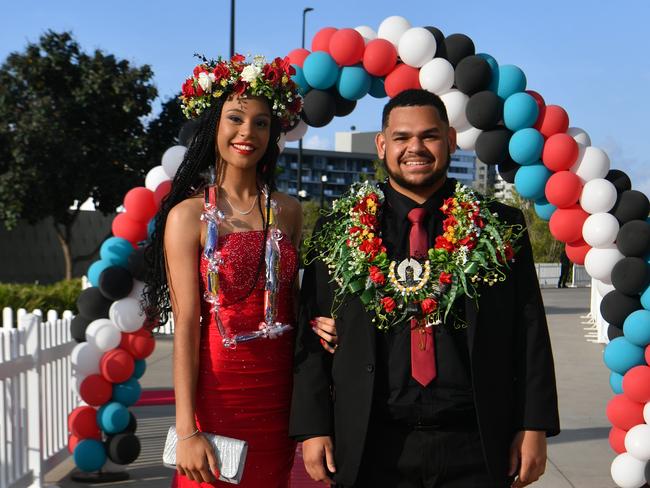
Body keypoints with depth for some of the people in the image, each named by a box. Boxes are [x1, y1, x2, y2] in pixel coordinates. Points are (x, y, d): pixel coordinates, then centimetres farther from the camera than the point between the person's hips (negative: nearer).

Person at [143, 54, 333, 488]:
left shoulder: (288, 211, 7)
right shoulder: (188, 215, -5)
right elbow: (186, 324, -10)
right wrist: (187, 430, -14)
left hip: (278, 394, 4)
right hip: (216, 392, -3)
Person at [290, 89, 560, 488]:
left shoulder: (501, 228, 4)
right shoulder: (339, 231, 4)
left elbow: (530, 335, 4)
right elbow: (313, 338, 3)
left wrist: (534, 427, -2)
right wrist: (312, 429, -3)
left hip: (475, 448, 0)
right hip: (370, 449, 0)